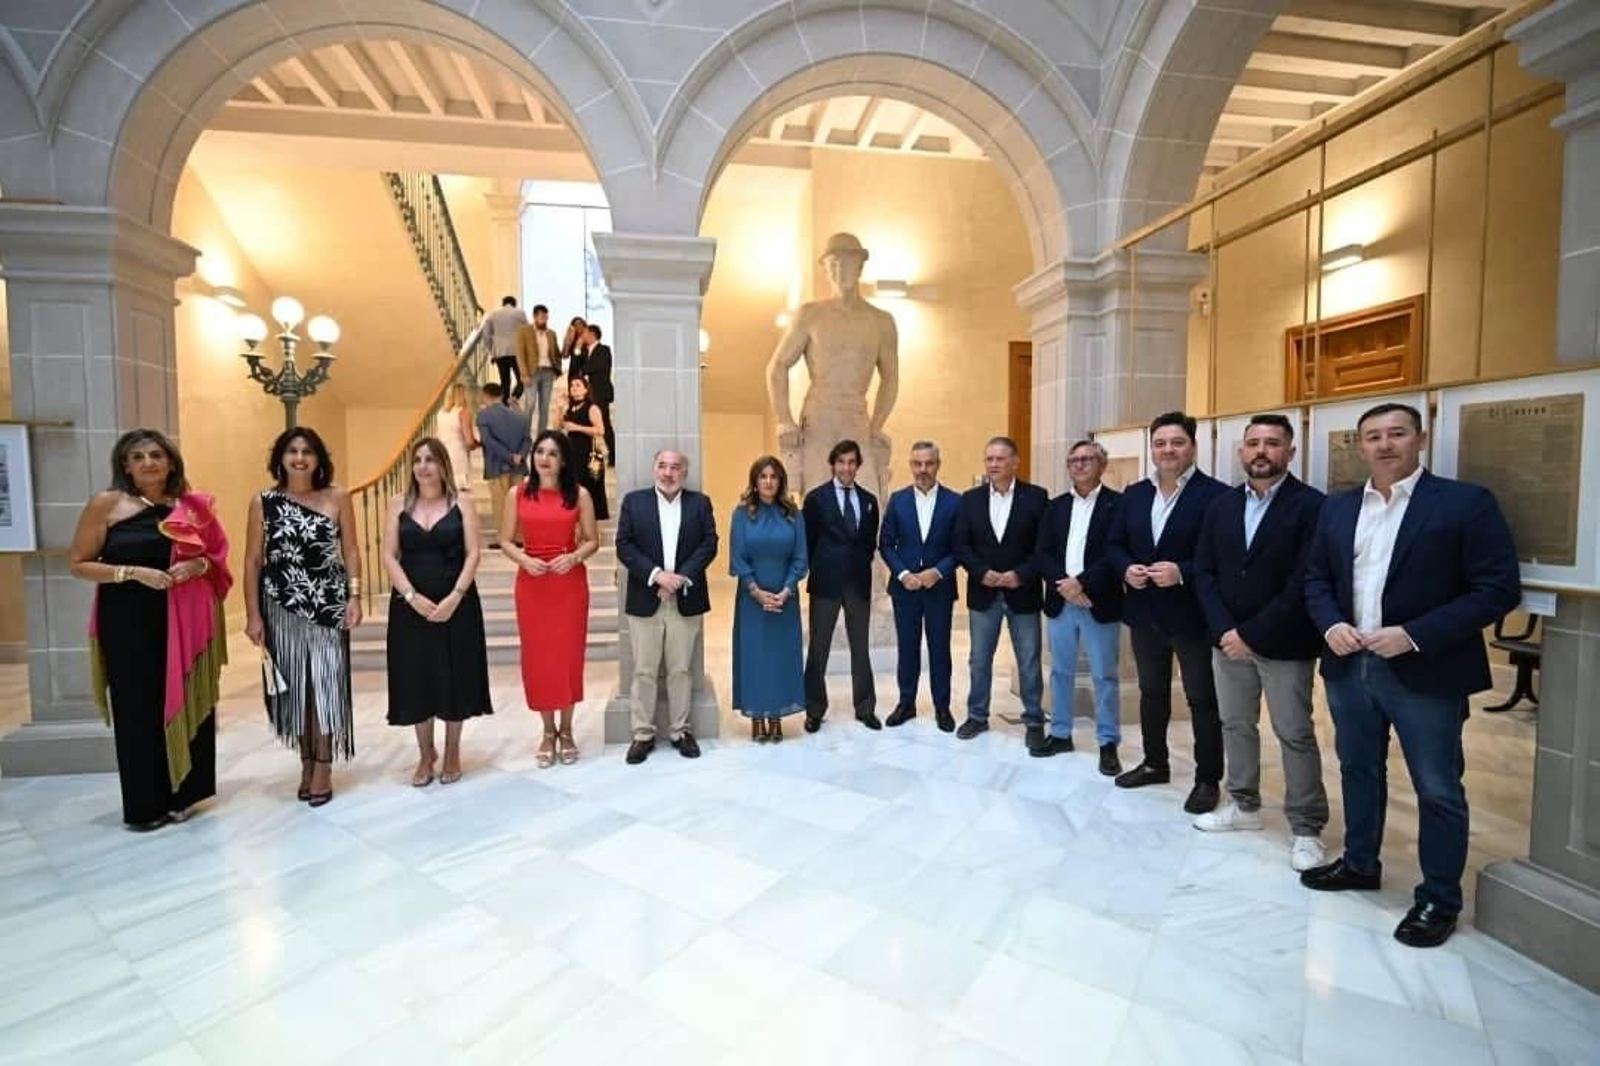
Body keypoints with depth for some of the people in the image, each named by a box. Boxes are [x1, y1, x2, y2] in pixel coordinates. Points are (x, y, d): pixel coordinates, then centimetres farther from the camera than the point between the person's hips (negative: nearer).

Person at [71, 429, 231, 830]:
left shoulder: (191, 506, 6)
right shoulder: (106, 504, -2)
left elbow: (217, 555, 14)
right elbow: (79, 565, -3)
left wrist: (198, 565, -7)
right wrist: (133, 572, -17)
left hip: (185, 621, 2)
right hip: (128, 622, -2)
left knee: (184, 705, 7)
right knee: (138, 710, 3)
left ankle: (179, 795, 21)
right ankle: (143, 805, 16)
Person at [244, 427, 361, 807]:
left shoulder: (337, 497, -1)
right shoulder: (264, 502, 0)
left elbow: (351, 552, 2)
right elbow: (252, 561, 1)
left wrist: (354, 596, -7)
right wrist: (252, 614, -3)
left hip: (328, 604, -1)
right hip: (281, 606, 1)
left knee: (326, 683, 2)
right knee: (294, 685, 9)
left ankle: (323, 767, 13)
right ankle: (307, 762, 25)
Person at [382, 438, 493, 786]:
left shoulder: (461, 504, 0)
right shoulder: (399, 504, 5)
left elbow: (472, 554, -5)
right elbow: (389, 556, 0)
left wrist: (454, 597, -16)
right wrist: (412, 596, -12)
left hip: (456, 604, -1)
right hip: (410, 605, 2)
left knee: (454, 676, 6)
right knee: (415, 678, 7)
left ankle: (452, 754, 22)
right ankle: (425, 756, 24)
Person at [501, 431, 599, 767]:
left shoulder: (579, 494, -1)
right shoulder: (518, 493, 2)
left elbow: (592, 540, 1)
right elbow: (505, 541, 3)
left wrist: (573, 557, -17)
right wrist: (524, 559, -15)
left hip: (570, 582, -1)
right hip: (531, 583, 1)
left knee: (569, 653, 5)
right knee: (537, 655, 6)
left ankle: (566, 731, 22)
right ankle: (548, 732, 22)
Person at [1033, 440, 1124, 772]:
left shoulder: (1118, 504, -4)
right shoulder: (1056, 506, 10)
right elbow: (1041, 553, 3)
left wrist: (1081, 582, -19)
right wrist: (1063, 583, -13)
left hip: (1100, 604, -4)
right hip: (1060, 602, 4)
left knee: (1104, 676, 5)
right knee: (1061, 671, 13)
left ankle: (1108, 743, 18)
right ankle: (1060, 734, 26)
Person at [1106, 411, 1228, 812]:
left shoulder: (1215, 494, -11)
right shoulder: (1134, 494, 7)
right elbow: (1115, 545, 10)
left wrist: (1182, 573, -26)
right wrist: (1126, 569, -9)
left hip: (1192, 615, -5)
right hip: (1145, 612, 6)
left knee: (1202, 699, 8)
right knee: (1151, 692, 18)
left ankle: (1208, 779, 24)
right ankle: (1155, 763, 35)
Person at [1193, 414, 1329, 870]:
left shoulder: (1311, 506, -9)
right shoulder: (1221, 505, 7)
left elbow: (1304, 583, -16)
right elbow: (1204, 572, 3)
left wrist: (1252, 633, -17)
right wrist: (1225, 630, -9)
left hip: (1283, 643, -5)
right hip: (1228, 638, 5)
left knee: (1295, 735, 5)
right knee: (1235, 725, 15)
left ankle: (1306, 828, 19)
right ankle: (1244, 804, 32)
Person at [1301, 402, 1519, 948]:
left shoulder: (1467, 502, -7)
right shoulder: (1337, 508, 8)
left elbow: (1499, 588, -12)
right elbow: (1315, 577, 12)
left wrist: (1415, 635, -20)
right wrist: (1330, 624, -7)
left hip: (1425, 673, -5)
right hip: (1349, 667, 5)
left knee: (1438, 790, 8)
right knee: (1358, 771, 19)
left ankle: (1439, 899, 25)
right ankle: (1360, 863, 37)